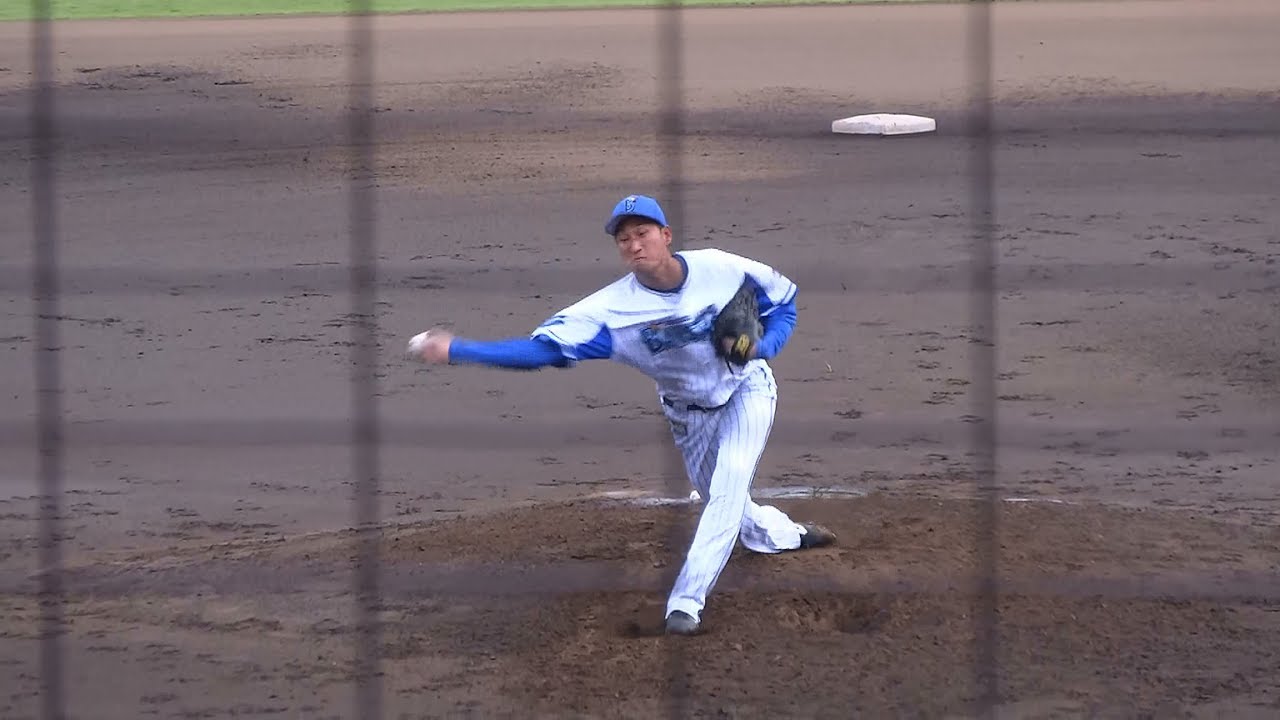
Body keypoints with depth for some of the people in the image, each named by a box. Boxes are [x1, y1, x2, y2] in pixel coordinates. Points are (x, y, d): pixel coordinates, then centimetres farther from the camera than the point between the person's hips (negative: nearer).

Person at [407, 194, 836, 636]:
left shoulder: (723, 269, -27)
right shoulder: (611, 308, -30)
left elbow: (783, 297, -8)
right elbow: (542, 347, -39)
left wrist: (762, 346, -29)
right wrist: (454, 350, -51)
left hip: (747, 389, -2)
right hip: (688, 414, 2)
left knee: (730, 484, -22)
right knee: (722, 502, 16)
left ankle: (687, 600, -22)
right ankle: (786, 535, 49)